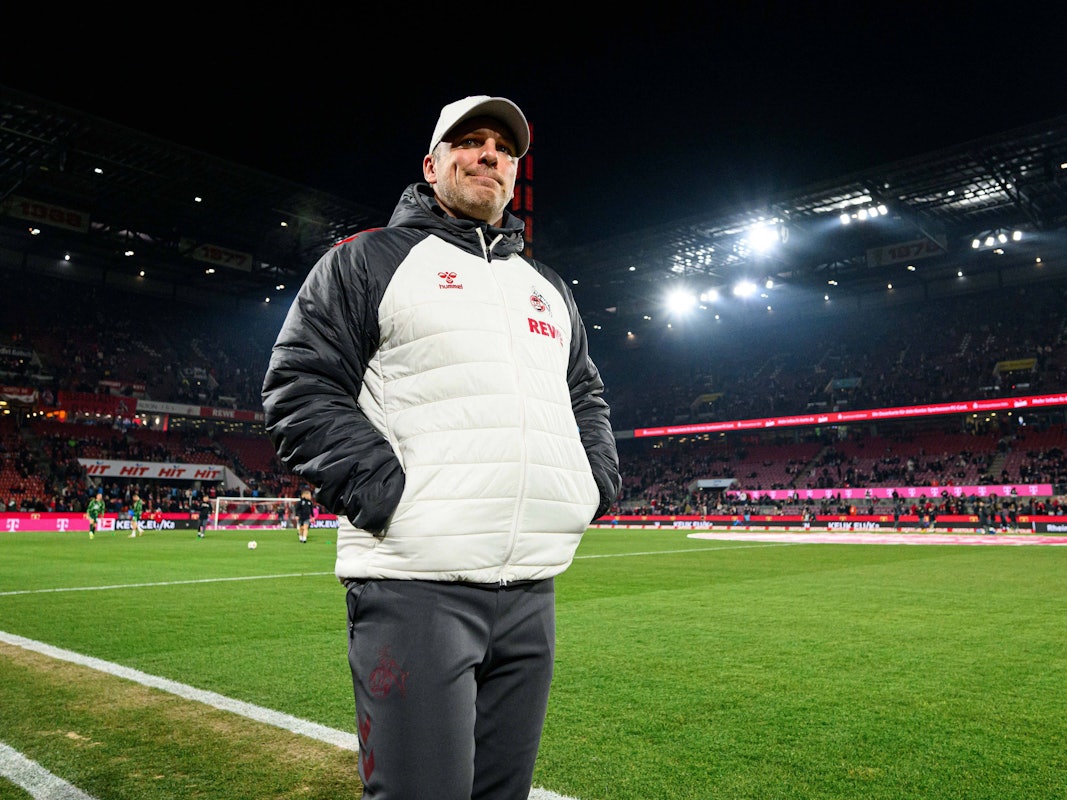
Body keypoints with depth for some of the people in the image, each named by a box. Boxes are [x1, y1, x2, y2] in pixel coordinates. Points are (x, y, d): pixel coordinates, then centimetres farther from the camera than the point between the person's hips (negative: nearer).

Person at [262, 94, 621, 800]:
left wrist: (595, 484, 10)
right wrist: (385, 493, -15)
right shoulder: (366, 260, 5)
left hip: (532, 593, 6)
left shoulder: (550, 287, 22)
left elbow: (587, 398, 28)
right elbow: (300, 389, -3)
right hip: (414, 585, -5)